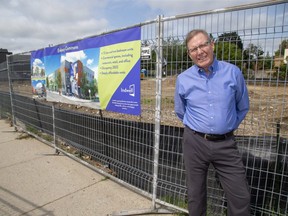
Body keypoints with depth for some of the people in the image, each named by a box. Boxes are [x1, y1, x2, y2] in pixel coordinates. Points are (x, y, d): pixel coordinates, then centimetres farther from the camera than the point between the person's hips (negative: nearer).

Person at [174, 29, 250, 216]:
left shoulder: (233, 72, -3)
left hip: (226, 143, 0)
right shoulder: (183, 79, -2)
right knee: (195, 194, 15)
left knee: (241, 196, 6)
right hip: (195, 142, 0)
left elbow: (243, 107, 10)